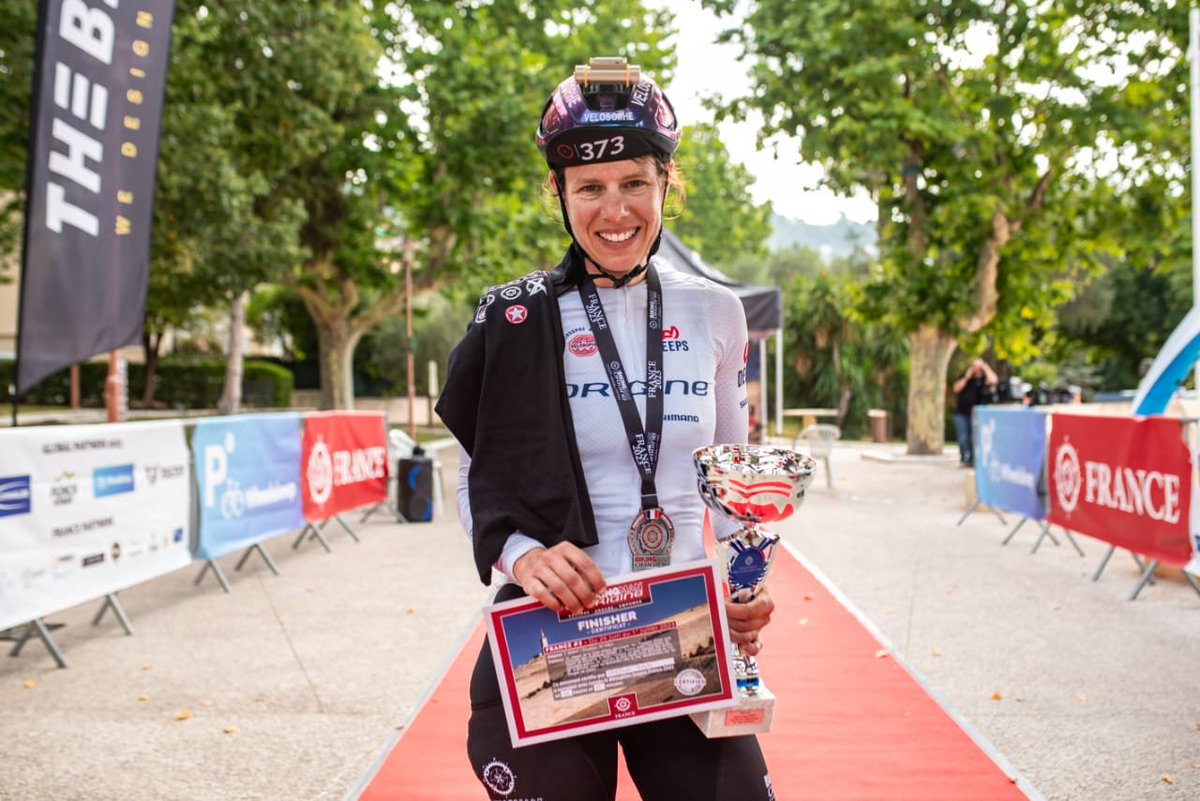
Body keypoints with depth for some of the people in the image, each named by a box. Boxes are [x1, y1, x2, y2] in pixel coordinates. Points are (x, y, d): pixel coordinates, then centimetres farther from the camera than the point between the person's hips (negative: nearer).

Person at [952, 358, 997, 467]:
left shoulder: (983, 379, 2)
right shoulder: (965, 376, 11)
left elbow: (993, 381, -20)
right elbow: (956, 389, -1)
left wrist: (985, 367, -10)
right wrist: (966, 377, -7)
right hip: (961, 413, 2)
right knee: (963, 438, -4)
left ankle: (972, 460, 2)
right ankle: (964, 459, 2)